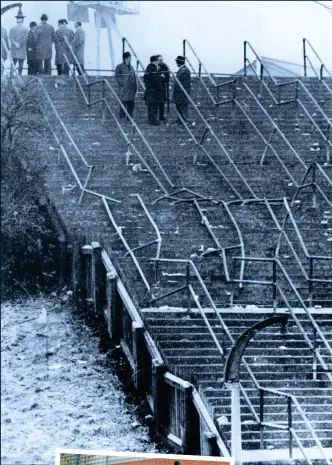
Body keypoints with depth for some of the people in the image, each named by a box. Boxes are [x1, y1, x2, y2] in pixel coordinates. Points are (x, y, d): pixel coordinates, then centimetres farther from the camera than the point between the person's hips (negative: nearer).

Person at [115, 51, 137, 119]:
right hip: (124, 89, -6)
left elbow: (134, 78, 21)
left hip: (131, 89, 6)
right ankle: (122, 117, -8)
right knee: (123, 103, -10)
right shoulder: (120, 67, 0)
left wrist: (135, 87, 12)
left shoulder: (131, 67, 20)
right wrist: (123, 84, -15)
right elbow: (117, 77, -5)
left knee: (131, 104, 4)